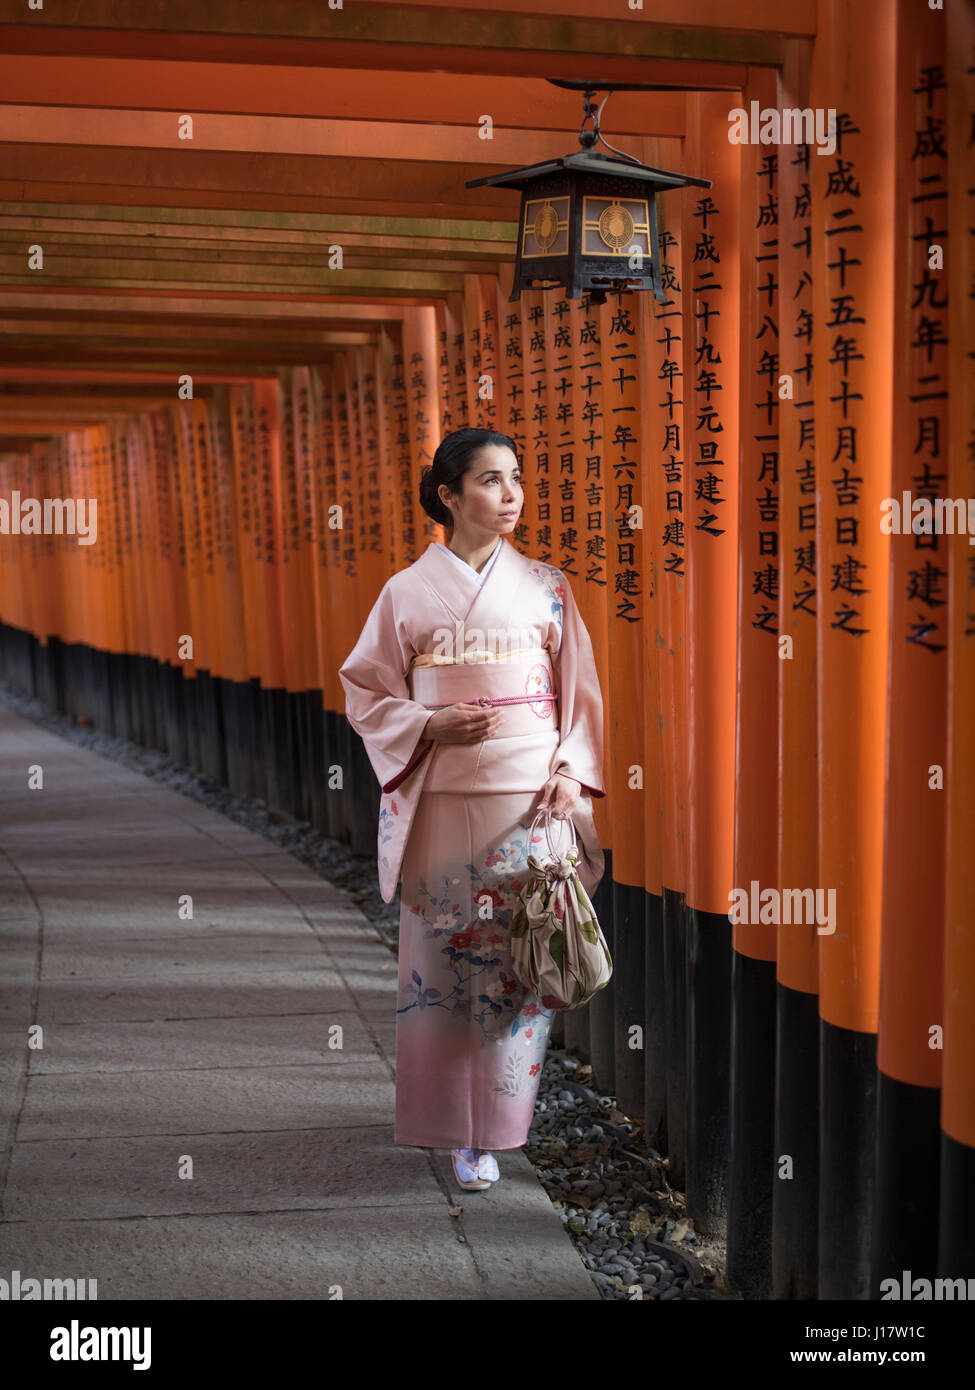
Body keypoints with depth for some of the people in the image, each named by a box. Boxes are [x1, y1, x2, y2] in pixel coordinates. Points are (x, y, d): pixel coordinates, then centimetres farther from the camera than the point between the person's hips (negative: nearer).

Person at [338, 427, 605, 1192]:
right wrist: (428, 726, -10)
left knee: (523, 960, 1)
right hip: (443, 804, -1)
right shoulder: (408, 592, 3)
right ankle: (457, 1127, 15)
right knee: (444, 958, 1)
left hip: (533, 799, 1)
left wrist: (573, 769, -5)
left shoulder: (546, 586, 7)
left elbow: (582, 690, 9)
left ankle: (497, 1122, 18)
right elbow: (367, 691, 7)